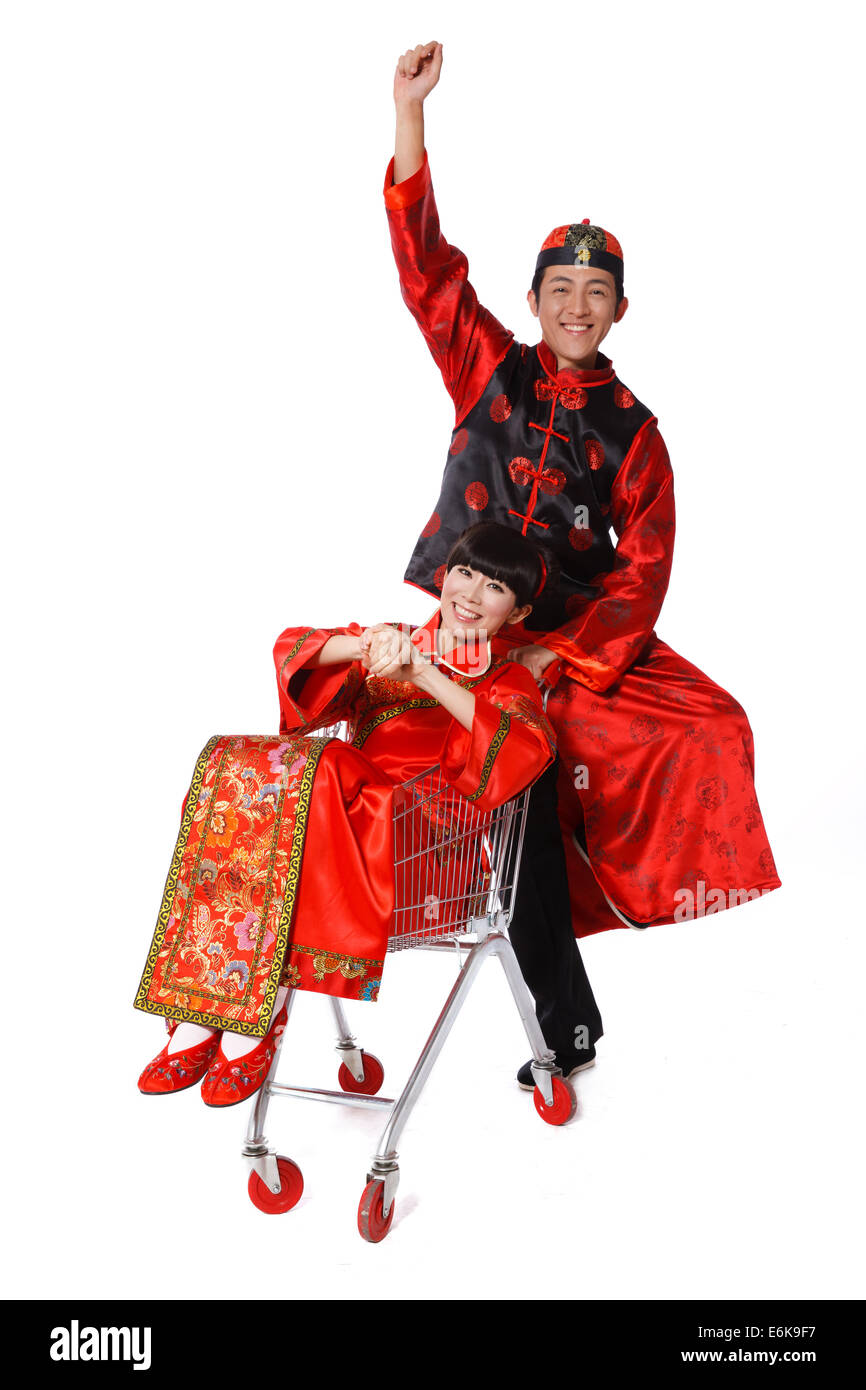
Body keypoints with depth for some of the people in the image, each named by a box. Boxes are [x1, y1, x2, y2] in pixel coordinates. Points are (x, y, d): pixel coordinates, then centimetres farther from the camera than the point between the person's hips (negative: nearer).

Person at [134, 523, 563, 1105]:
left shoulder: (509, 682, 16)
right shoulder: (391, 643, 26)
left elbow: (527, 750, -10)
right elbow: (292, 648, 7)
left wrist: (422, 674, -15)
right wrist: (367, 644, -14)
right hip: (348, 813, 3)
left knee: (318, 779, -33)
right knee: (229, 776, -26)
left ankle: (258, 1018, -28)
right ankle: (198, 1019, -28)